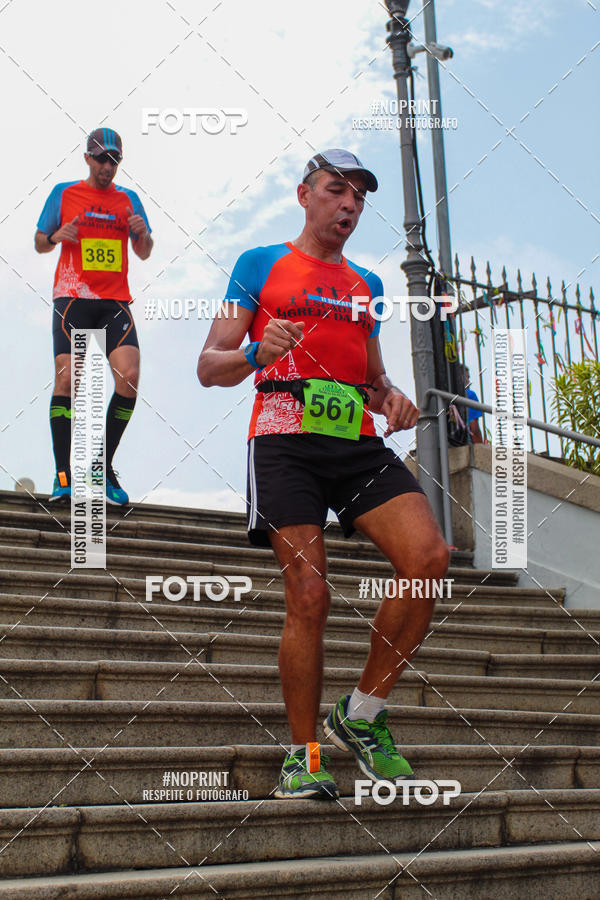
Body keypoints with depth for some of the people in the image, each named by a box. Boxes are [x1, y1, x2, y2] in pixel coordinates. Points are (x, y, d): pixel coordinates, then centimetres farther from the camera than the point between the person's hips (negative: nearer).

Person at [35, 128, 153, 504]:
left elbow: (143, 254, 18)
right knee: (67, 377, -16)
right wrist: (56, 236, -9)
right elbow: (39, 242, 14)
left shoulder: (128, 199, 17)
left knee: (129, 375, -15)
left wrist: (142, 234, -4)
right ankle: (63, 473, -11)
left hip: (116, 301, 2)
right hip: (73, 297, -2)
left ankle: (105, 467, -2)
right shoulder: (64, 193, 11)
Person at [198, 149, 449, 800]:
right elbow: (209, 367, 8)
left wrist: (391, 397, 7)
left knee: (429, 558, -18)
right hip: (286, 439, -4)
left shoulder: (367, 285, 26)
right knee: (309, 594, -14)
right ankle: (303, 754, 2)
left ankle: (360, 715, -2)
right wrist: (258, 355, -15)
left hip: (358, 442, 4)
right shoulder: (261, 265, 13)